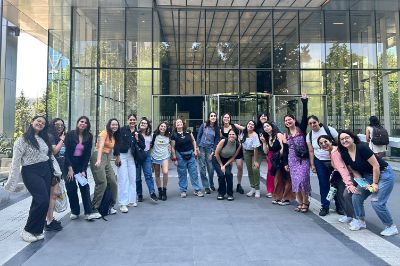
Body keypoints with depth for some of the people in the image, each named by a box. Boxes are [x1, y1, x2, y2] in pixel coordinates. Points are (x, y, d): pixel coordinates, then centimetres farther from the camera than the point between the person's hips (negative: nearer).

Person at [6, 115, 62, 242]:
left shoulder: (44, 139, 15)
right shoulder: (23, 139, -4)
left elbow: (51, 156, 15)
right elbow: (16, 161, -7)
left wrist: (57, 171, 5)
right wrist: (13, 181, -10)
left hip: (46, 171, 6)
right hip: (31, 172, -6)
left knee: (39, 201, 6)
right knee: (43, 200, -15)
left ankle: (36, 230, 18)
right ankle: (28, 230, 2)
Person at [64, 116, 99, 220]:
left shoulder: (89, 137, -2)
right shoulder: (70, 134, -7)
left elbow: (88, 154, -2)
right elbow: (66, 152, -9)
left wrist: (83, 170, -9)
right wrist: (70, 168, -15)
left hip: (81, 164, 2)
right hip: (69, 163, -1)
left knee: (85, 186, -5)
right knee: (71, 188, 0)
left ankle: (89, 212, -5)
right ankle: (75, 212, 14)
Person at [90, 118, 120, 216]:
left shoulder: (114, 136, 18)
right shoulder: (104, 133, -5)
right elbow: (100, 146, -18)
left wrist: (110, 166, 13)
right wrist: (98, 160, -32)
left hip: (107, 159, 8)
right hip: (98, 157, -8)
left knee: (113, 183, 3)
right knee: (102, 183, -15)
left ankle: (111, 206, 17)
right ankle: (94, 208, -6)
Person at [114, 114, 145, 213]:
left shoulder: (138, 133, 10)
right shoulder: (122, 130, -2)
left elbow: (143, 146, 8)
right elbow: (117, 143, -7)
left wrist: (137, 139, -8)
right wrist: (117, 156, -13)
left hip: (131, 157, 5)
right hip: (122, 156, -5)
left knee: (132, 179, 9)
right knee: (123, 179, -6)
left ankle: (131, 200, 21)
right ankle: (123, 203, -3)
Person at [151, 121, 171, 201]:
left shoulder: (168, 137, 4)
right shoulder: (155, 135, -4)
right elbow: (151, 144, 2)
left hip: (164, 156, 0)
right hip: (155, 156, 0)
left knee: (165, 172, -21)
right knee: (157, 174, 8)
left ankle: (164, 191, -5)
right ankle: (160, 191, 23)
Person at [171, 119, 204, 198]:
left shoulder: (188, 132, 2)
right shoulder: (174, 135, -6)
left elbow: (193, 141, 12)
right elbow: (173, 147, -4)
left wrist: (195, 150, 4)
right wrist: (174, 158, -6)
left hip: (190, 154, 3)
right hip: (180, 156, -2)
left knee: (194, 173, 5)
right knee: (182, 174, 6)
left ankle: (197, 190, 14)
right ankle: (183, 191, 18)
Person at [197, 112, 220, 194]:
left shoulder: (216, 128, 5)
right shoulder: (204, 125, 0)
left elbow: (216, 140, 5)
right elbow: (198, 136, 1)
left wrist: (213, 151, -4)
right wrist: (197, 148, -5)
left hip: (210, 149, 1)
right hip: (201, 148, -1)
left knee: (210, 168, 1)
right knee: (202, 168, -1)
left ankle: (211, 185, 25)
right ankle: (206, 187, 8)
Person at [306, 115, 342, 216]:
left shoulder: (329, 129, -9)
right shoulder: (309, 136, 2)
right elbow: (311, 151, 7)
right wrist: (312, 164, 3)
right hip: (320, 162, 2)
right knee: (323, 184, 6)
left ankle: (339, 206, 19)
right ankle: (325, 206, 17)